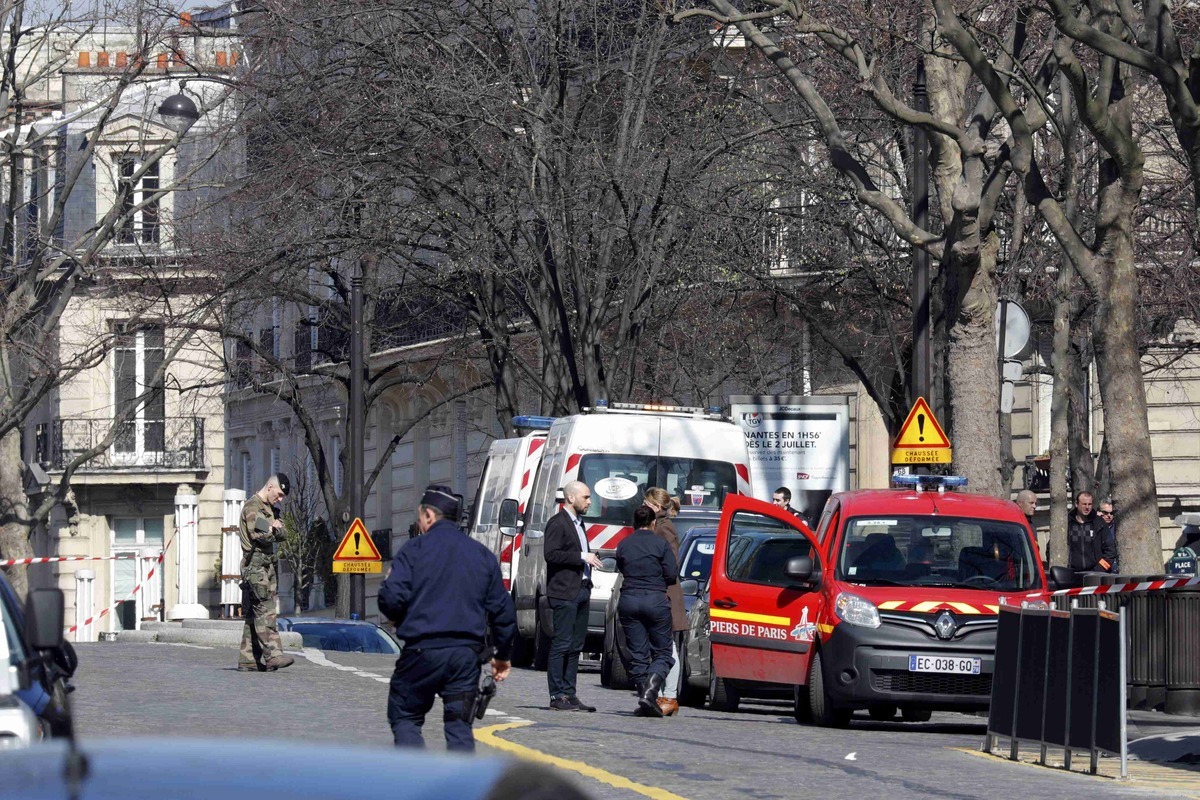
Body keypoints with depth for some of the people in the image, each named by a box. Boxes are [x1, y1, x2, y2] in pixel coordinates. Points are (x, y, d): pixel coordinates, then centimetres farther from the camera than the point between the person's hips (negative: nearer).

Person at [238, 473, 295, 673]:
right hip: (255, 565, -9)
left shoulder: (269, 509, 22)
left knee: (254, 614, 7)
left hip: (267, 565, 9)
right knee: (265, 611, -16)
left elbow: (282, 535, 15)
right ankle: (273, 655, -24)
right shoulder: (252, 506, -9)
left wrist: (276, 528, -7)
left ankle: (248, 660, 7)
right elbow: (259, 535, -20)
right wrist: (272, 531, 0)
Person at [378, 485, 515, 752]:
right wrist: (502, 655, 23)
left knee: (404, 715, 10)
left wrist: (397, 619, 11)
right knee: (460, 724, 10)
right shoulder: (482, 555, 12)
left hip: (422, 651, -3)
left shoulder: (414, 549, -2)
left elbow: (391, 599, -12)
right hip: (468, 654, 4)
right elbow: (502, 609, 13)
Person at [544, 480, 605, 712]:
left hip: (581, 591, 9)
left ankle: (569, 694, 12)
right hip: (564, 593, -9)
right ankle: (557, 696, -7)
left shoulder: (578, 523, 21)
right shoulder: (558, 523, -8)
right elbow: (551, 554, -18)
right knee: (562, 644, -8)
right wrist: (582, 557, -18)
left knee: (576, 646, 9)